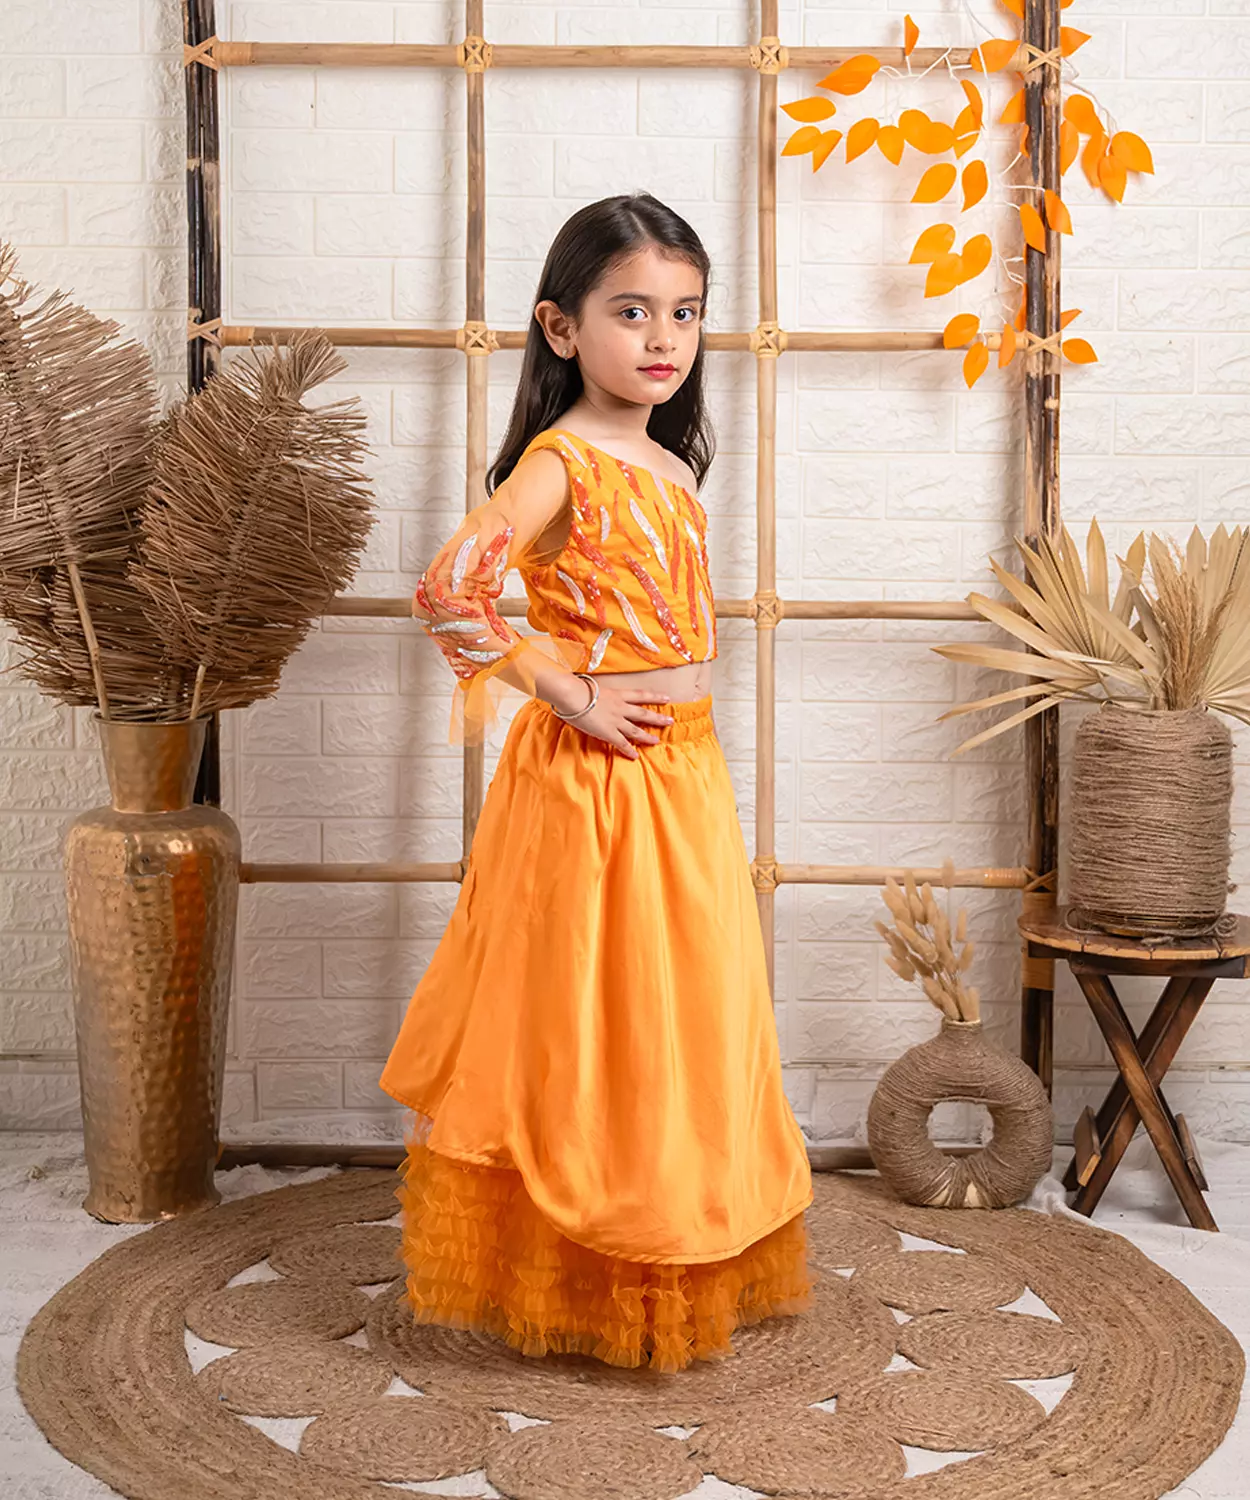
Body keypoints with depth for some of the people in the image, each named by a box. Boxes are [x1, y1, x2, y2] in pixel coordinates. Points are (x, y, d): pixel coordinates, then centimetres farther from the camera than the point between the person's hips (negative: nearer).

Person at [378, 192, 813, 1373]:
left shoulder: (668, 464, 11)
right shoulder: (558, 463, -15)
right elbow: (447, 593, -27)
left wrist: (687, 738, 17)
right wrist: (566, 694, -19)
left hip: (685, 776, 8)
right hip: (592, 785, -8)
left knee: (680, 1025, 16)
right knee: (595, 1028, 2)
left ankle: (686, 1272, 31)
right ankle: (585, 1289, 18)